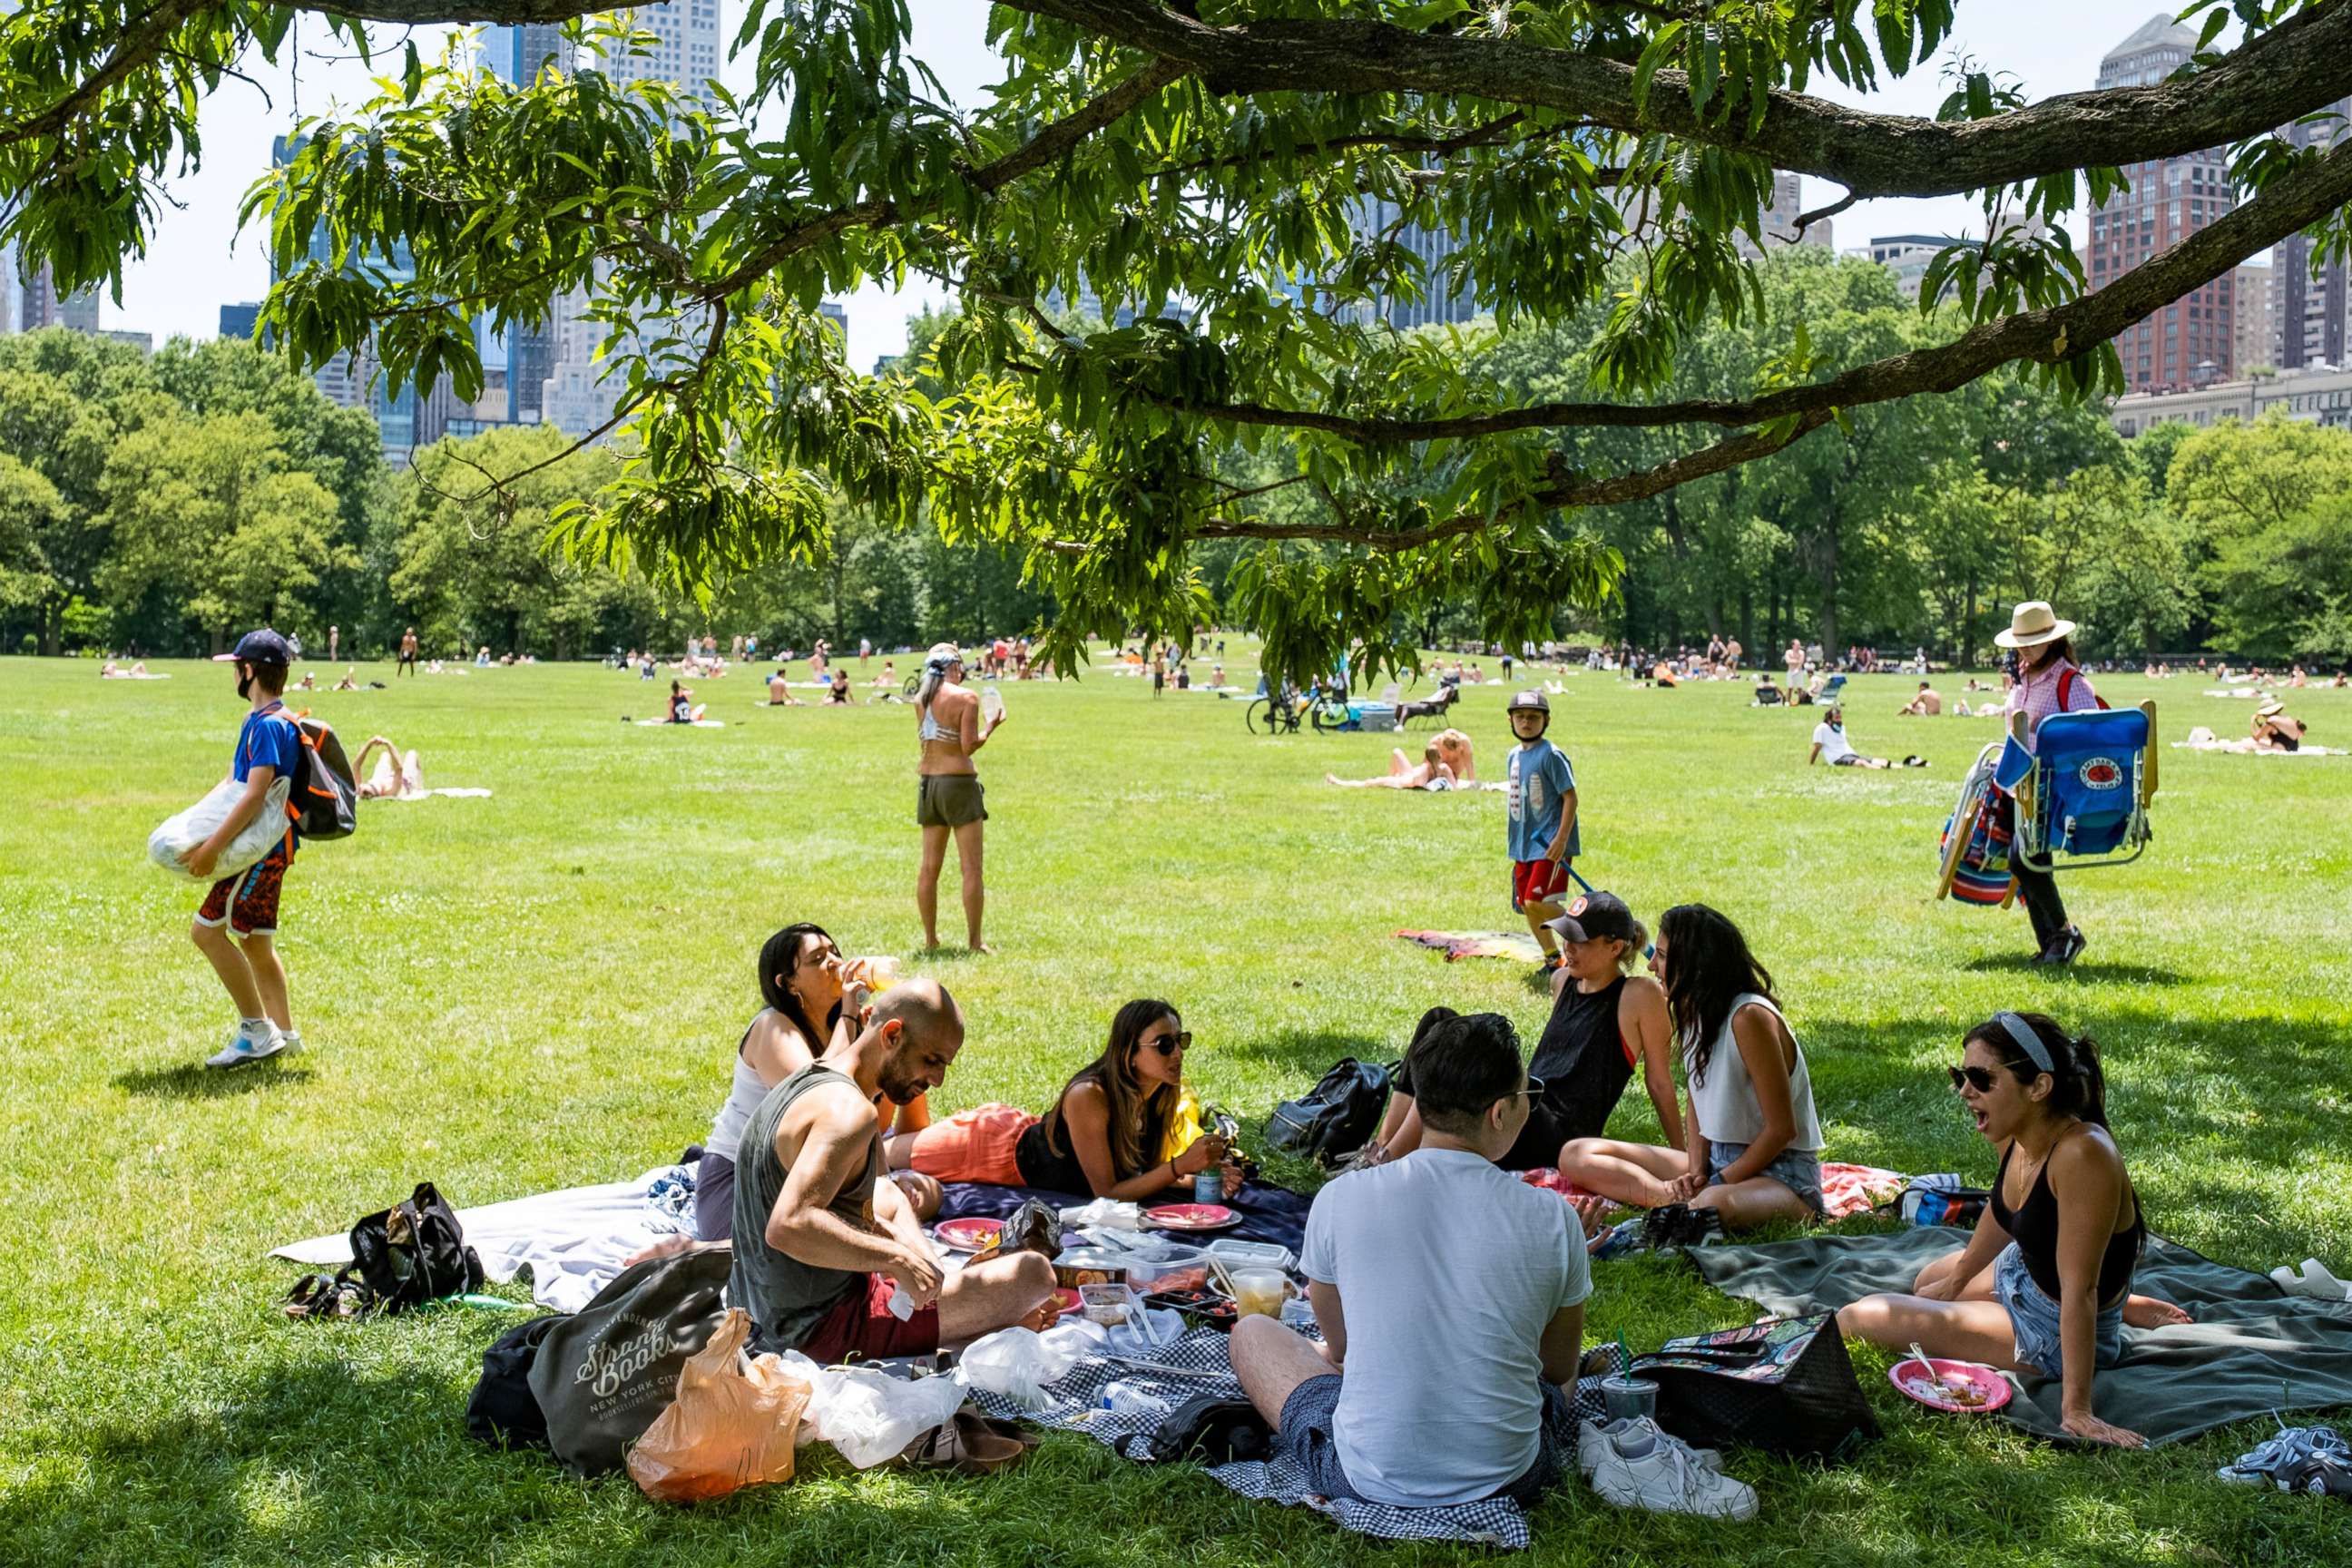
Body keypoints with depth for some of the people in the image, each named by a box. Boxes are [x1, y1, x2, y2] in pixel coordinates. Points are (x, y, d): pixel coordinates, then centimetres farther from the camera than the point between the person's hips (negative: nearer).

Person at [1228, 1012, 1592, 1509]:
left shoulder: (1340, 1199, -10)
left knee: (1252, 1332, 22)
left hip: (1370, 1479, -1)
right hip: (1509, 1478, 2)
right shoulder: (1552, 1218, -11)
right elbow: (1560, 1368, 6)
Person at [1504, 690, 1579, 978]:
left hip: (1550, 845, -8)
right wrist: (1510, 833, 19)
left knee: (1537, 902, -19)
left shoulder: (1551, 755, -12)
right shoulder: (1515, 755, 12)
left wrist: (1561, 838, -21)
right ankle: (1553, 959, 23)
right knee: (1525, 904, 10)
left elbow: (1570, 797, -14)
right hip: (1524, 845, 8)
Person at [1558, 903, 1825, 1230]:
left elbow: (1782, 1128, -17)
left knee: (1715, 1206, -47)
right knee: (1576, 1155, -1)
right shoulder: (1693, 1012, 7)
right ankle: (1681, 1200, -18)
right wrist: (1696, 1172, -5)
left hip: (1782, 1174, -10)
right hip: (1716, 1160, 10)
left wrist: (1721, 1182, -14)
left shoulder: (1749, 1017, -19)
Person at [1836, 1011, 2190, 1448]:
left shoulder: (2082, 1156, -36)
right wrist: (1958, 1278, 25)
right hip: (2019, 1273, 8)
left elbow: (2078, 1290, -35)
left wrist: (2076, 1410, -33)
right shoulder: (2015, 1135, -11)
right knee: (1926, 1285, 39)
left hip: (2051, 1334, -8)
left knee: (1867, 1314, -16)